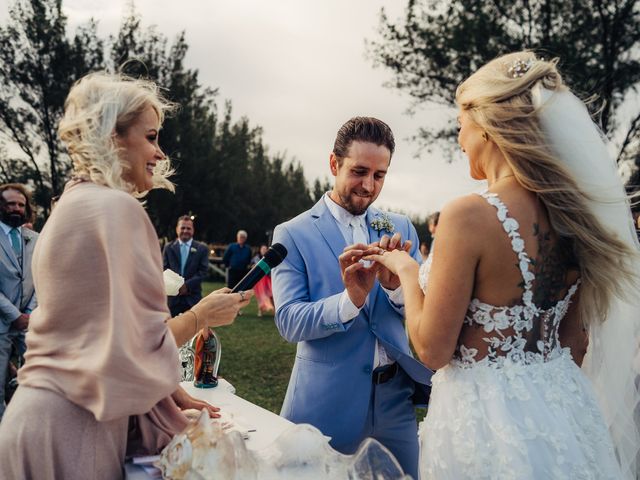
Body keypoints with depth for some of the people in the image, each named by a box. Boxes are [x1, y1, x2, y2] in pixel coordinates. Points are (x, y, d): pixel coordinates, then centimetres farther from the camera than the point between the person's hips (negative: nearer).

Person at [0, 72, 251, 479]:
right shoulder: (117, 207, -20)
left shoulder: (75, 202, 9)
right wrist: (202, 316, -5)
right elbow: (135, 348, -21)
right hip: (71, 428, -9)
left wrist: (172, 392, 13)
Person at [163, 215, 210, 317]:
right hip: (173, 296, 1)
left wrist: (187, 285, -14)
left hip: (193, 297, -1)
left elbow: (204, 271, -2)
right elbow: (164, 269, 6)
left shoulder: (202, 248, 5)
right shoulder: (168, 248, 9)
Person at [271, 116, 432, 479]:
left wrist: (396, 286, -21)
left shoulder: (402, 228, 4)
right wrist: (350, 299, -29)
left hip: (396, 399, 3)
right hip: (327, 404, -3)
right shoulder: (293, 234, -6)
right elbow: (289, 321, -12)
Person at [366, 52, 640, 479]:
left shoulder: (470, 215, -23)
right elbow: (576, 340, 8)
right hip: (565, 408, 7)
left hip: (488, 413, -6)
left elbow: (433, 350, -17)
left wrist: (406, 271, -2)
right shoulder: (570, 213, -2)